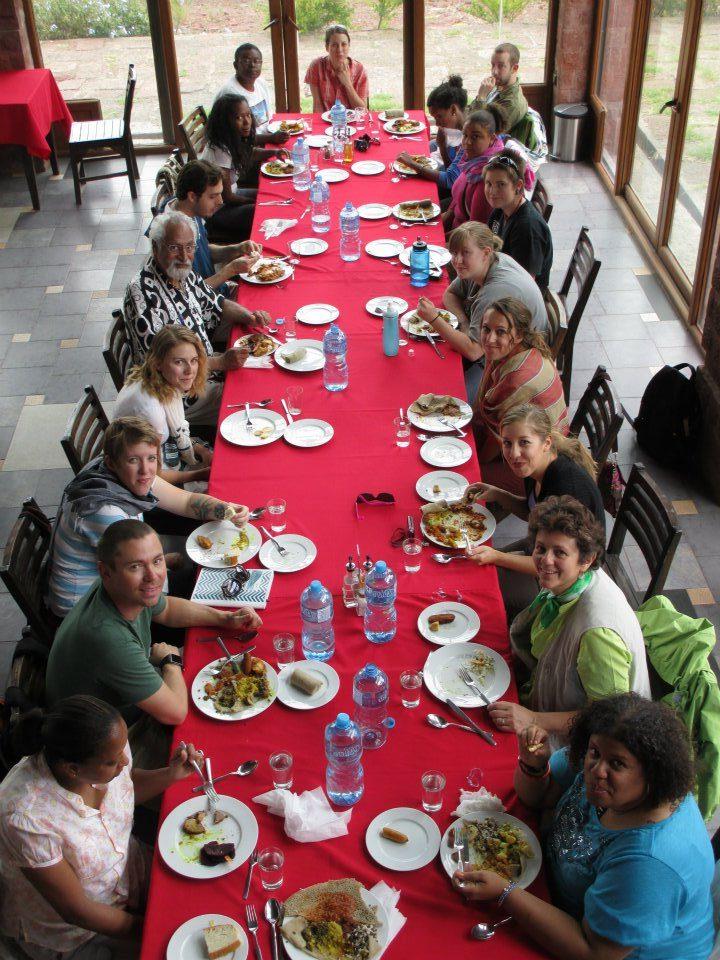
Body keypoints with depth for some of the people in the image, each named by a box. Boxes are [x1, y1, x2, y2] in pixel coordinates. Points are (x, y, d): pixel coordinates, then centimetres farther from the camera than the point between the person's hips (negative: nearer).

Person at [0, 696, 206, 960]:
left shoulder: (107, 749, -21)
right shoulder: (26, 818, -38)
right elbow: (76, 910, -25)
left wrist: (171, 774, -14)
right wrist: (145, 928, -14)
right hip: (69, 932, -5)